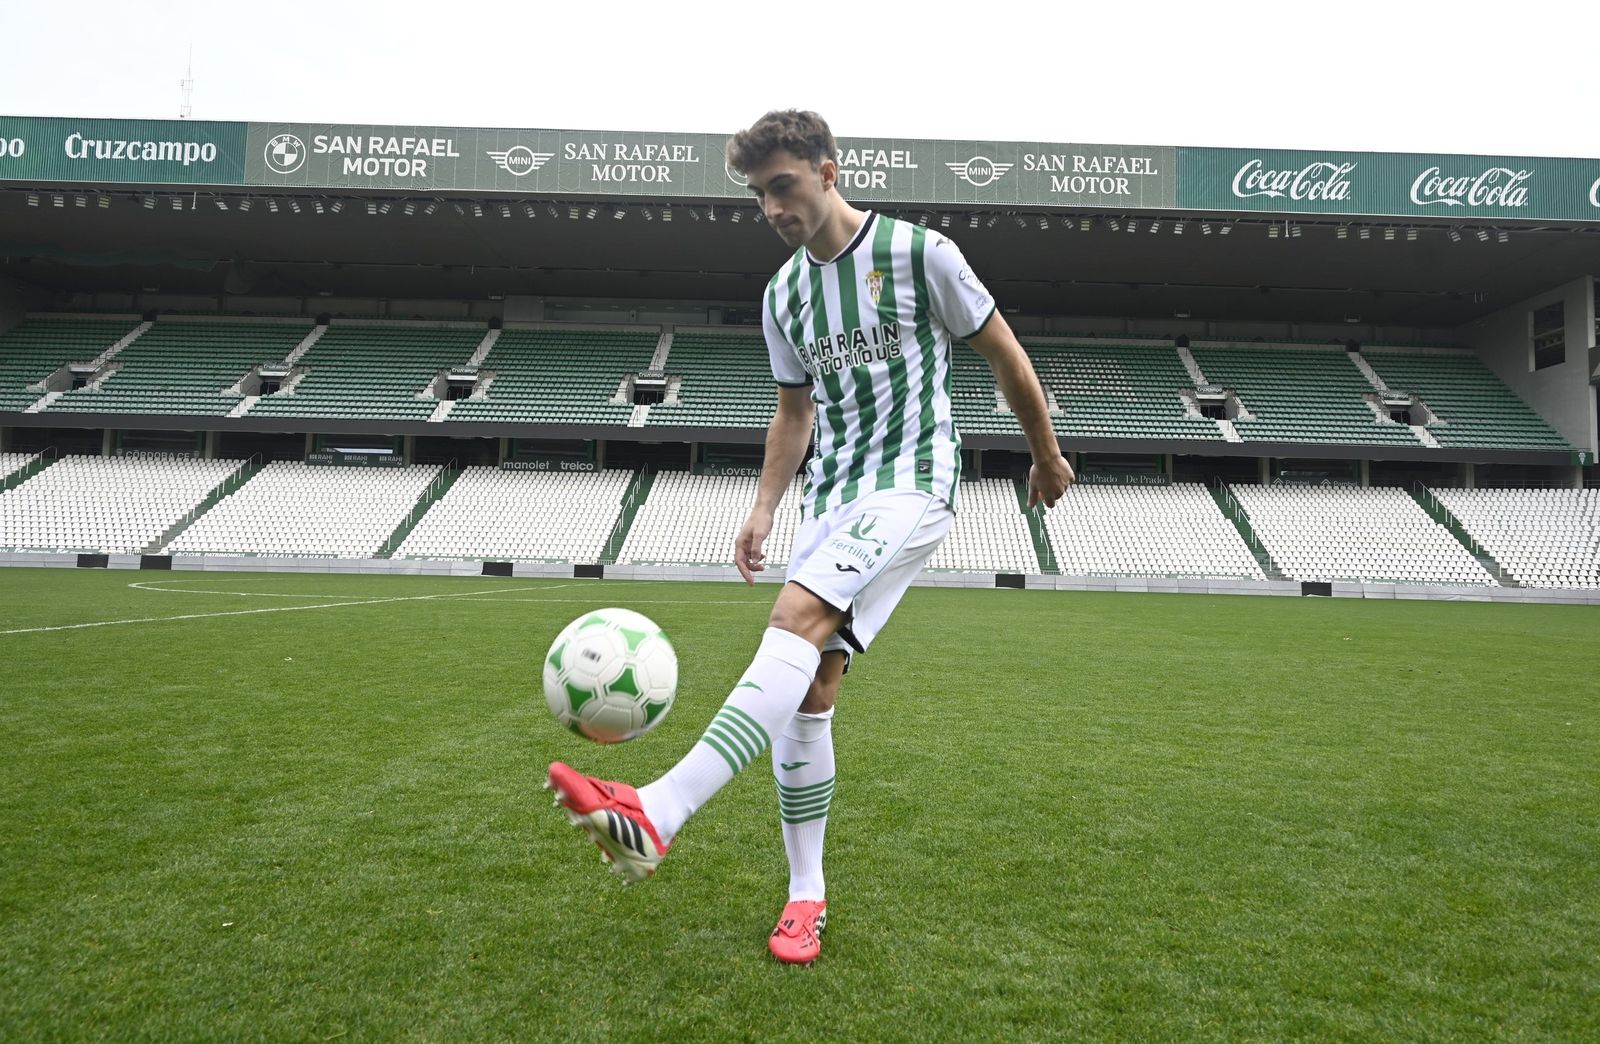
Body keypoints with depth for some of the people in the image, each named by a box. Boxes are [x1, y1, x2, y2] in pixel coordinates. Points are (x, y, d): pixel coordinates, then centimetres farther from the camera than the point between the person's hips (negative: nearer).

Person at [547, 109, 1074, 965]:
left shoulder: (919, 253, -5)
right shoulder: (784, 293, 12)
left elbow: (1004, 355, 4)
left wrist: (1046, 456, 12)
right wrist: (764, 507, 10)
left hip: (911, 483, -6)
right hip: (832, 494, 6)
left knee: (798, 615, -29)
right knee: (812, 684, -2)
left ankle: (656, 817, -36)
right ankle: (806, 896, 9)